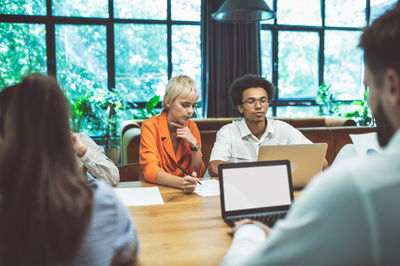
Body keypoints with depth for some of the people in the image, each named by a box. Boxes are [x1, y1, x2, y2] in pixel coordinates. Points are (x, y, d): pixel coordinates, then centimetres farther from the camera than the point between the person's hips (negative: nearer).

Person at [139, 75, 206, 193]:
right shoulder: (150, 126, -8)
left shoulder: (191, 127, 5)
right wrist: (180, 182, -36)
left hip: (185, 192, 4)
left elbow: (199, 173, 7)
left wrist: (194, 144, -9)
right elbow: (150, 170, -20)